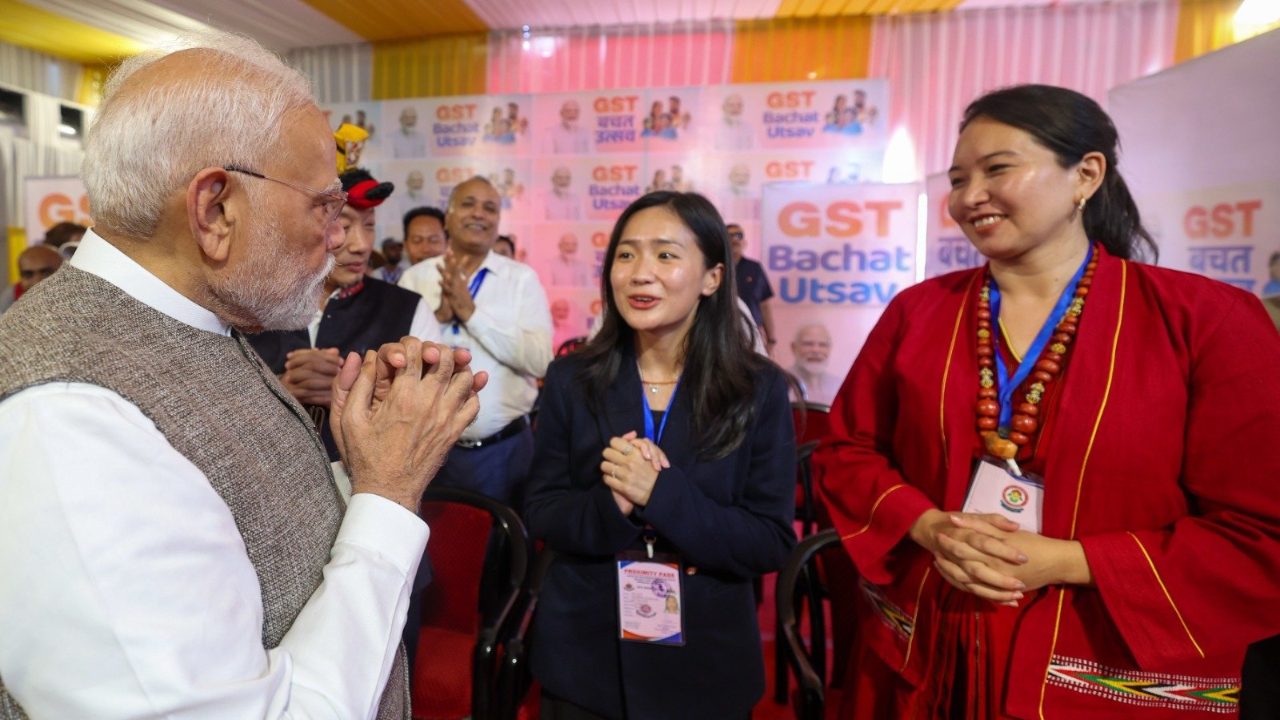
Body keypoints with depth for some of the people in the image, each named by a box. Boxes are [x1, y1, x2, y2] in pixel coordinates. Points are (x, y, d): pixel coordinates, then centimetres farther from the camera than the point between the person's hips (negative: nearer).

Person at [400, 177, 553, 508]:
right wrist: (440, 315, -19)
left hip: (506, 449, 0)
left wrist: (471, 312, -17)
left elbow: (540, 360, -13)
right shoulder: (415, 277, 2)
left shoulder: (522, 278, -1)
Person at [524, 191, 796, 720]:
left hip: (705, 659, 0)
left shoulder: (759, 389, -11)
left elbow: (772, 543, -12)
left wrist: (662, 494, -25)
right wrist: (610, 507, -24)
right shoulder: (571, 380, -6)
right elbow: (541, 514, -4)